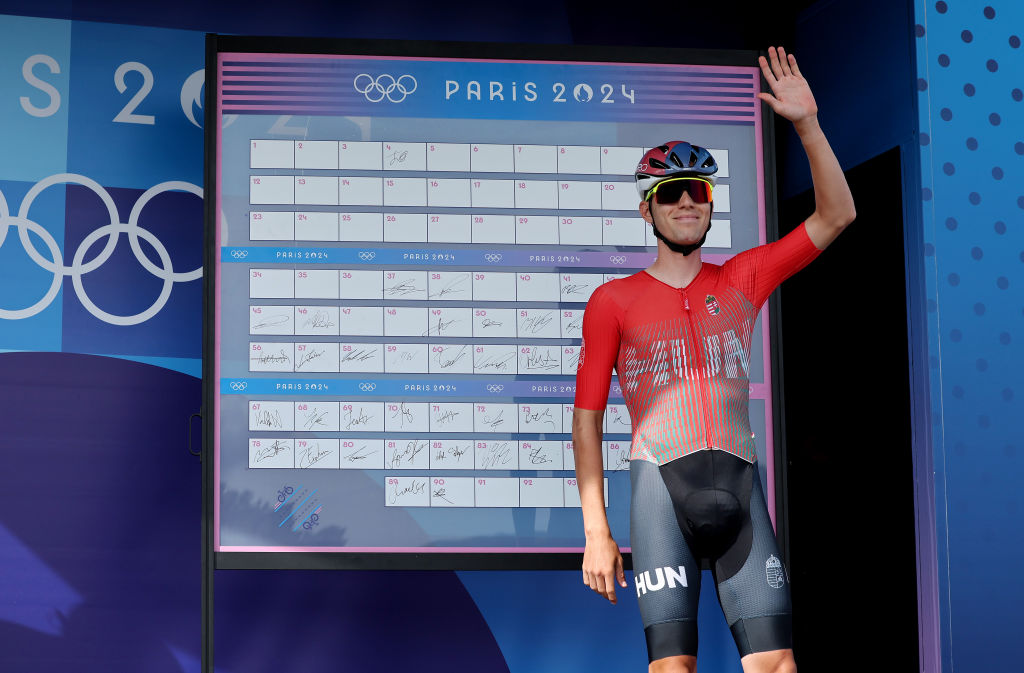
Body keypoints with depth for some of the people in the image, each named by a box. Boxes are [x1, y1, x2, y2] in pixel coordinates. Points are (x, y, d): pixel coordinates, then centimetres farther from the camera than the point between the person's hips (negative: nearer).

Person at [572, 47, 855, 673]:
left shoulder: (742, 281, 14)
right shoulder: (613, 301, 6)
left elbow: (835, 216, 9)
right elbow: (587, 417, 4)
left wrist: (806, 123, -2)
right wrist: (596, 530, -3)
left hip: (738, 483, 2)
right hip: (661, 481, -2)